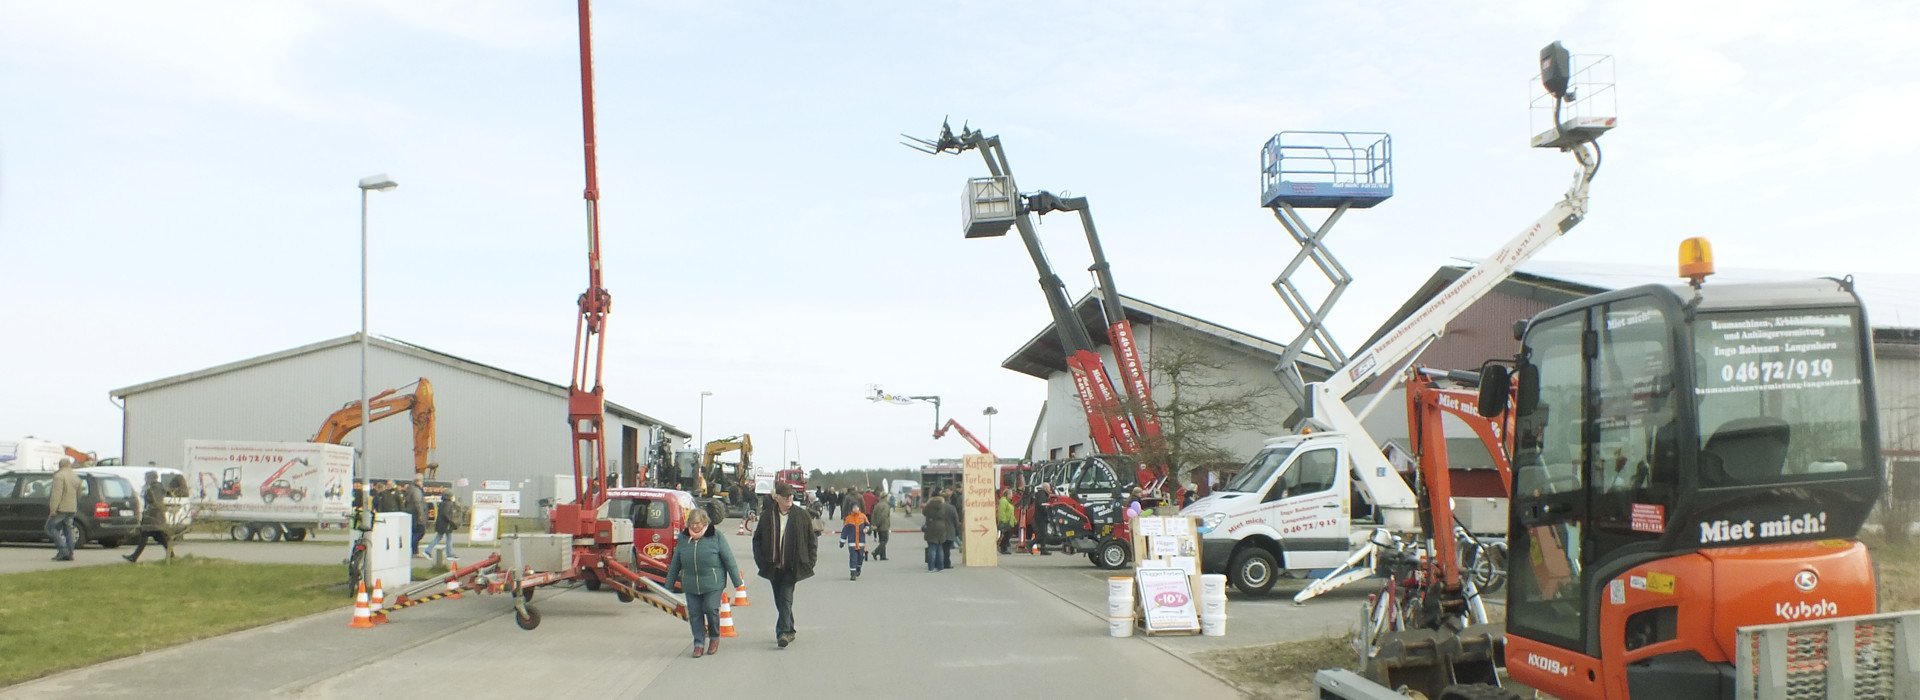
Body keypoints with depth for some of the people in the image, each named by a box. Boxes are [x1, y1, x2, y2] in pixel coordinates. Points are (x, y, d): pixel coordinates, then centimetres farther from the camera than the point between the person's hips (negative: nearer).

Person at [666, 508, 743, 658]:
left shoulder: (716, 538, -7)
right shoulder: (682, 539, 3)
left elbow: (729, 560, -3)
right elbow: (675, 562, 12)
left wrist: (737, 581, -1)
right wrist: (669, 582, 15)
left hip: (713, 584, -3)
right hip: (691, 586, 4)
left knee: (711, 609, -6)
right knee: (694, 614, 4)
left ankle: (714, 638, 20)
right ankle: (699, 644, 15)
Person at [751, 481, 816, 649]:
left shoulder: (802, 515, -2)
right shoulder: (768, 517, 0)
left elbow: (812, 540, 4)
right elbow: (757, 539, 9)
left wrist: (809, 562, -2)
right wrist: (761, 562, 1)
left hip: (792, 567, -3)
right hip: (774, 567, 3)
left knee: (785, 598, -11)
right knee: (780, 601, 11)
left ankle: (783, 632, -12)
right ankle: (789, 631, 24)